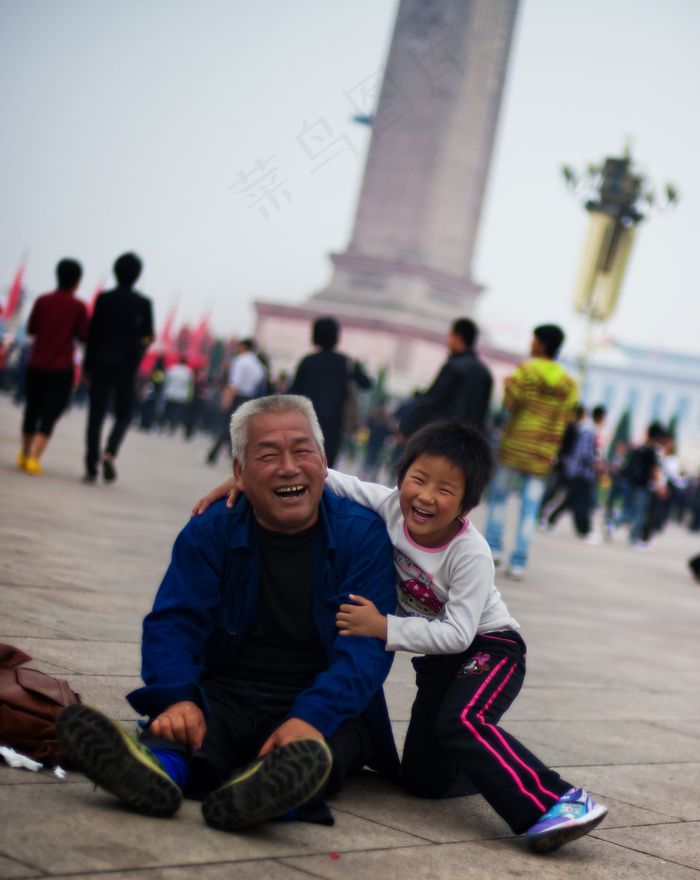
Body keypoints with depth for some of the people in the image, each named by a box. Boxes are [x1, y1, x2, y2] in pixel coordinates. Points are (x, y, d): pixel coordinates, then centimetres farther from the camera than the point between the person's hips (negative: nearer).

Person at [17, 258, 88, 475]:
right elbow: (83, 337, -4)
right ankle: (34, 458, -15)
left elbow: (31, 329, 7)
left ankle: (24, 455, 31)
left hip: (36, 365, 3)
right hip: (62, 368, -3)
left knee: (32, 410, 18)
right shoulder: (78, 306, -6)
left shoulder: (43, 301, 1)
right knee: (49, 416, 0)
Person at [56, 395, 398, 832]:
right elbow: (172, 625, -4)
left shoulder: (363, 534, -2)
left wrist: (310, 718, -33)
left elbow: (368, 646, -13)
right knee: (184, 725, -32)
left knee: (309, 750, -36)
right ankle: (163, 768, -63)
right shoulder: (210, 532, 5)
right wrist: (177, 697, -29)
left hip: (328, 710, -1)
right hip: (226, 698, 1)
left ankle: (274, 783, -66)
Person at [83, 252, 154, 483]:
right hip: (126, 367, -1)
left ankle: (91, 468, 1)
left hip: (101, 363, 1)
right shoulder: (143, 303, -3)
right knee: (123, 414, 11)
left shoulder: (104, 299, 0)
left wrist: (87, 365, 6)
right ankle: (110, 452, -15)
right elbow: (148, 338, 1)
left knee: (96, 415, 5)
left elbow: (93, 333, 1)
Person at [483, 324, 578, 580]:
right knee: (530, 507, 2)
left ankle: (493, 548, 5)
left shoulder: (527, 370, -6)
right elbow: (565, 418, 8)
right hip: (544, 453, 4)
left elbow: (511, 403, -12)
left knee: (498, 495, 10)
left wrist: (508, 384, 5)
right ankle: (518, 563, -1)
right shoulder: (569, 383, 9)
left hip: (516, 443, -4)